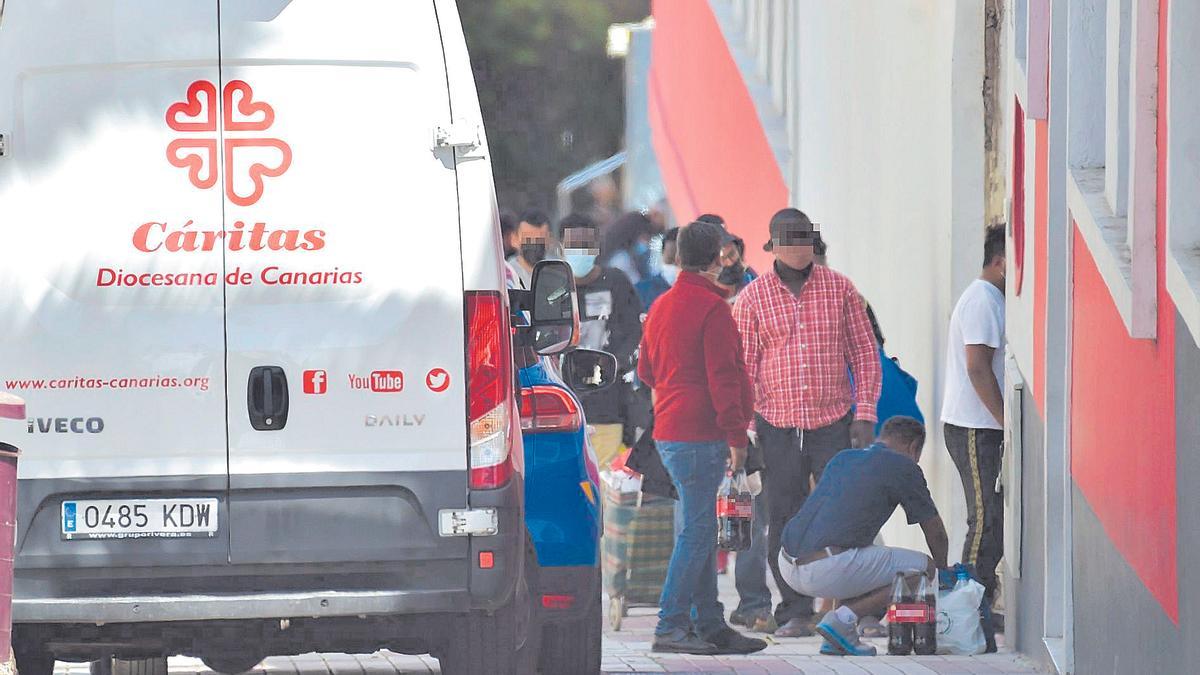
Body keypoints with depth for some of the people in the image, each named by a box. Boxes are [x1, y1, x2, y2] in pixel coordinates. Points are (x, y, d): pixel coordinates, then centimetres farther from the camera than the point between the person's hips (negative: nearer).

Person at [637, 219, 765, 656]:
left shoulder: (661, 306, 15)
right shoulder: (711, 308, -12)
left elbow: (646, 370, 23)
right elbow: (723, 376, -16)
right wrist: (736, 435, -14)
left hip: (668, 434, 9)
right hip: (699, 436, -9)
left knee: (700, 531, 12)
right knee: (697, 531, -8)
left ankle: (709, 624, 14)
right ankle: (670, 627, -11)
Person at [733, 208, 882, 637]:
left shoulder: (840, 289, 5)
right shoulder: (753, 298, 3)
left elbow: (864, 354, 7)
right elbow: (743, 366, 4)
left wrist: (865, 413, -1)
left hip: (834, 424, 0)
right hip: (778, 426, 0)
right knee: (785, 521, 1)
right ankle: (795, 613, 8)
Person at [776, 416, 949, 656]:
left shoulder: (842, 458, 25)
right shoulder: (902, 466, 4)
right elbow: (936, 533, 13)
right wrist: (943, 572, 34)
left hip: (787, 567, 8)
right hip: (826, 571, -8)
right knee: (923, 569, 5)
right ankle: (842, 620, -6)